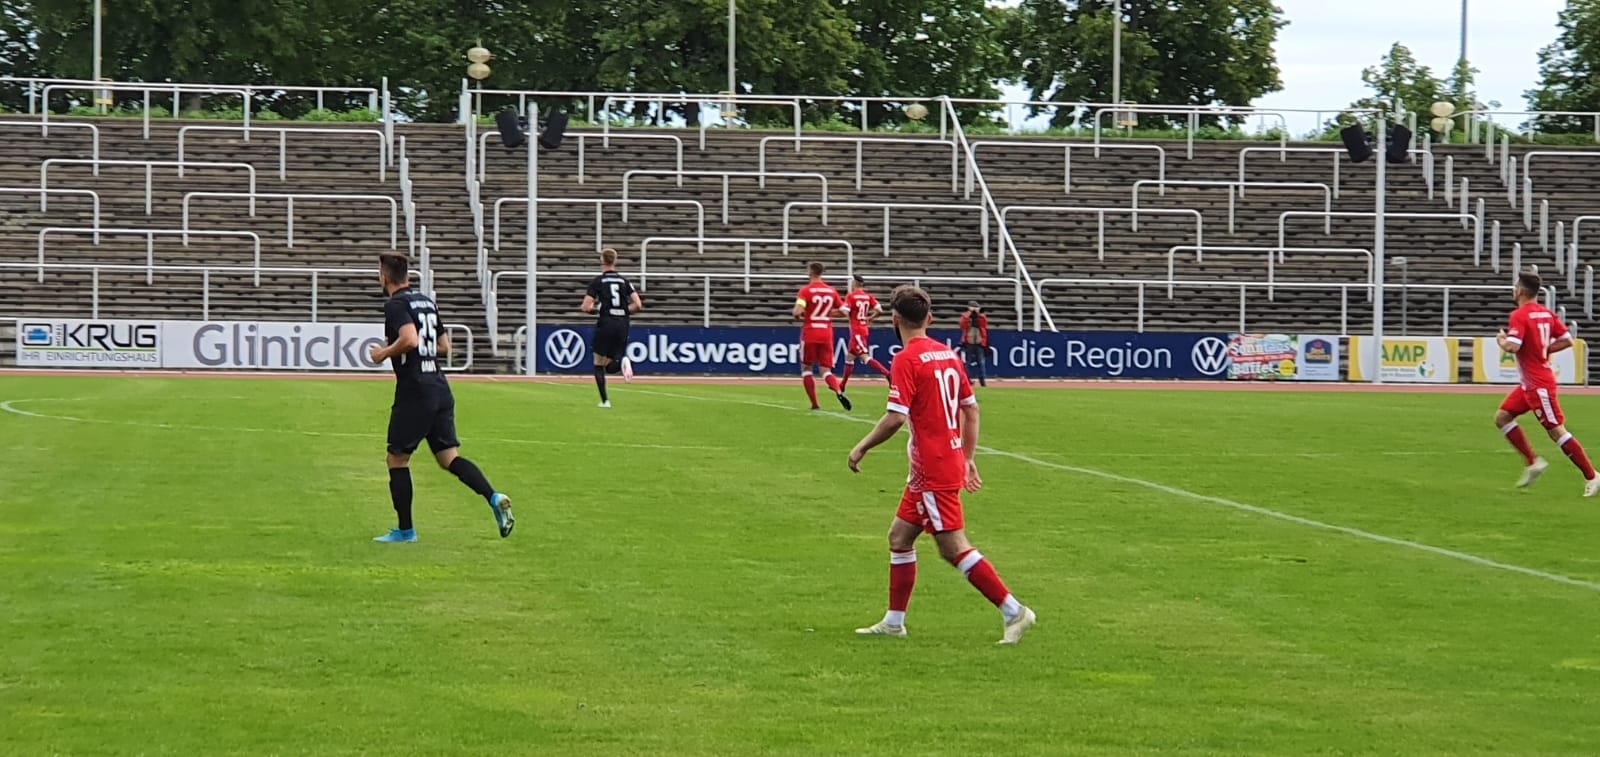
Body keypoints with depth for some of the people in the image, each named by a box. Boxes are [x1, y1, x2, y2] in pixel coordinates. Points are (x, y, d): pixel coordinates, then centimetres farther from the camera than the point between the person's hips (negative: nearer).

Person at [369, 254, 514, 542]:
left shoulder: (395, 305, -9)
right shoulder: (426, 301, 16)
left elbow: (410, 339, -25)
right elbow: (444, 346, 21)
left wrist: (384, 353, -10)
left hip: (414, 392, -7)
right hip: (440, 389, 7)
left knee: (397, 459, 6)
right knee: (449, 457, 7)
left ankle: (405, 530, 10)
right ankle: (493, 497, -16)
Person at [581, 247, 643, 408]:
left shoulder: (598, 281, -3)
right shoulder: (624, 281, 8)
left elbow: (586, 307, -8)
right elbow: (638, 305, 2)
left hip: (605, 324, -3)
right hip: (622, 325, 3)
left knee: (599, 364, 11)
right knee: (610, 366, 12)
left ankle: (605, 400, 3)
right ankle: (623, 362, -23)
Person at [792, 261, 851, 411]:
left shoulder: (806, 290, -9)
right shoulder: (832, 291, 6)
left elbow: (797, 312, -20)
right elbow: (843, 311, 9)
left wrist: (798, 317, 2)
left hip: (810, 333, -4)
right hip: (827, 334, 4)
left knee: (806, 369, 11)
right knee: (826, 370, 6)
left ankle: (815, 404, 5)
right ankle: (839, 392, -24)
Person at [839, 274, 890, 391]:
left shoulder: (851, 296, -10)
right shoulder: (869, 296, 8)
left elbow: (844, 313, -19)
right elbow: (879, 310, 0)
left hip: (857, 331, -8)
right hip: (865, 330, 8)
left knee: (865, 357, -14)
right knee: (850, 357, 18)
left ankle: (888, 374, -31)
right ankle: (842, 385, 25)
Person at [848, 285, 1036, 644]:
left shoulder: (907, 360, -15)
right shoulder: (948, 354, 10)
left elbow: (895, 418, -21)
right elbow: (971, 409, 15)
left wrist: (861, 448, -8)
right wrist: (969, 459, 21)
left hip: (933, 469, -9)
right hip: (951, 461, 9)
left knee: (954, 547, -6)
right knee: (900, 537, 16)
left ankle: (1014, 611, -8)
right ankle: (894, 622, 21)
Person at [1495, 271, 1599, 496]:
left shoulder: (1519, 315, -17)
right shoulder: (1546, 313, 8)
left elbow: (1512, 346, -28)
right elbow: (1567, 340, 8)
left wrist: (1501, 339, -6)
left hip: (1538, 384, -10)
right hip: (1530, 383, 10)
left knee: (1557, 431, -7)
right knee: (1502, 417, 13)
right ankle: (1533, 462, 13)